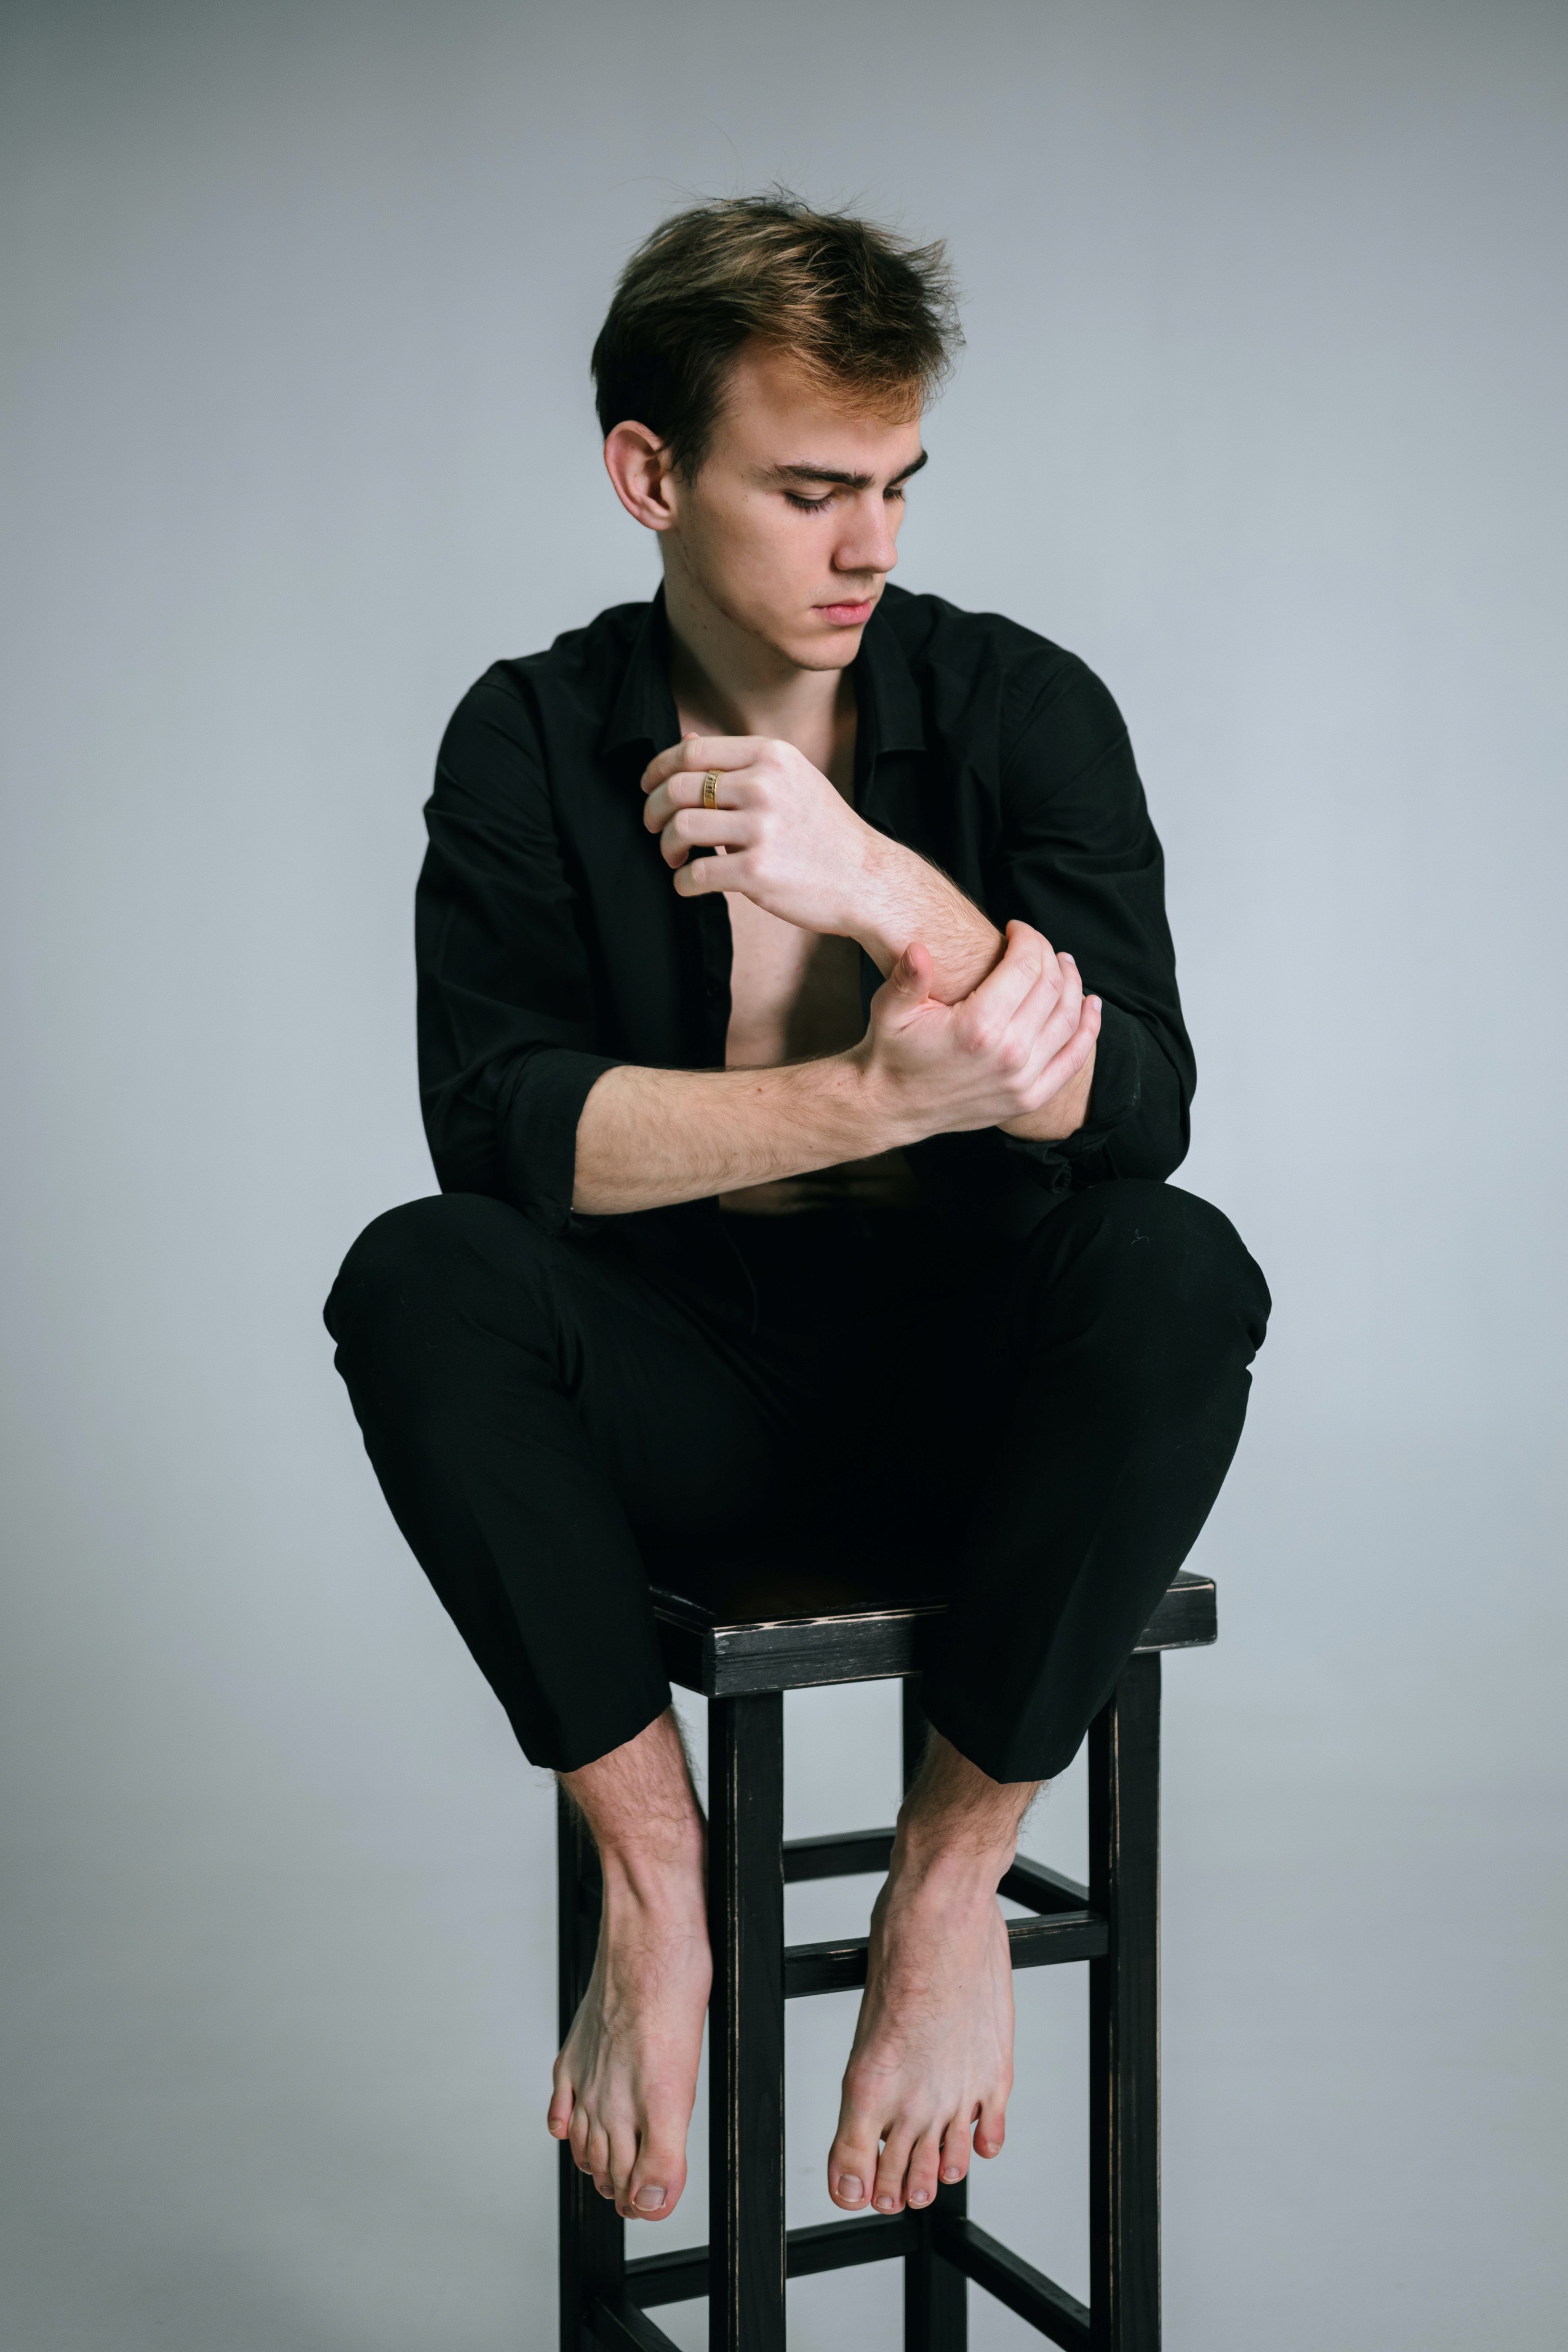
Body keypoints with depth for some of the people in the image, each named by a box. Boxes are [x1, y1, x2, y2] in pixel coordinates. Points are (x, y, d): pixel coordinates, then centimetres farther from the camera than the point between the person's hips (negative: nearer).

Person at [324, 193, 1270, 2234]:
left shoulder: (1023, 709, -4)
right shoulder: (531, 741, -3)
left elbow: (1136, 1112, -16)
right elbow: (500, 1123, -18)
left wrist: (893, 893, -32)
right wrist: (876, 1097, -31)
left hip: (974, 1386, 0)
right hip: (686, 1409, 0)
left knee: (1181, 1269, -32)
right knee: (417, 1279, -29)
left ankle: (955, 1867, -13)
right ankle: (651, 1862, -12)